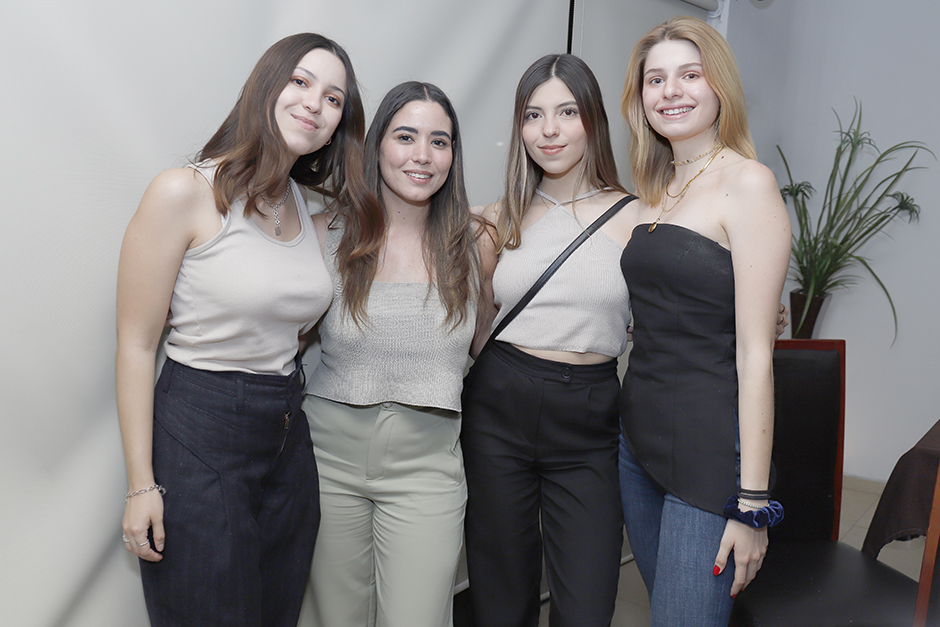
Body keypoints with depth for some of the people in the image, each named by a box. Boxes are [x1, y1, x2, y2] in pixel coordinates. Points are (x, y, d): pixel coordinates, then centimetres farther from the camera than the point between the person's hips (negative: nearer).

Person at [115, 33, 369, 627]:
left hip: (289, 438, 7)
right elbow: (136, 344, -11)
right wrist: (141, 484, -11)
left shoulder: (311, 210, 7)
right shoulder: (184, 192, -12)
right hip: (198, 440, -6)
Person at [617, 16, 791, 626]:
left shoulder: (747, 182, -11)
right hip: (640, 433, 7)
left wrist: (752, 501, -15)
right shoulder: (655, 189, 12)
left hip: (712, 444, -7)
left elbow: (754, 351, -15)